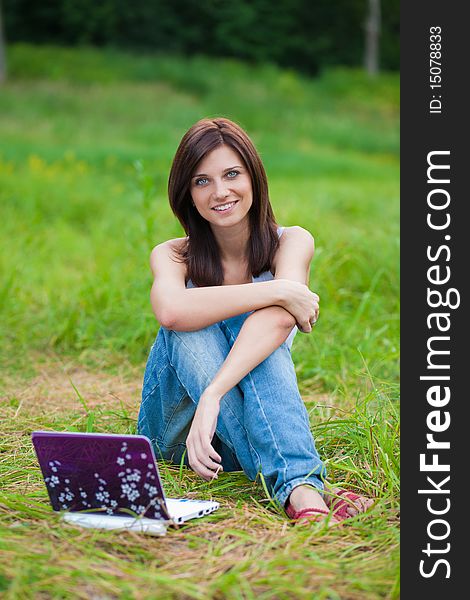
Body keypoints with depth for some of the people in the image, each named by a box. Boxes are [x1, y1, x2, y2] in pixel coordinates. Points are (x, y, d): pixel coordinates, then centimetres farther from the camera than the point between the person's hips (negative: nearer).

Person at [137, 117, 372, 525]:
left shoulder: (292, 243, -5)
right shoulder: (173, 256, -4)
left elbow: (279, 319, -28)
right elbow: (171, 311, -31)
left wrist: (212, 396, -42)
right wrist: (278, 291, -32)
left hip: (260, 418, 0)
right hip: (176, 428, 1)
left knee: (257, 309, -27)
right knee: (193, 325, -29)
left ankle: (303, 489, -45)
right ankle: (296, 485, -45)